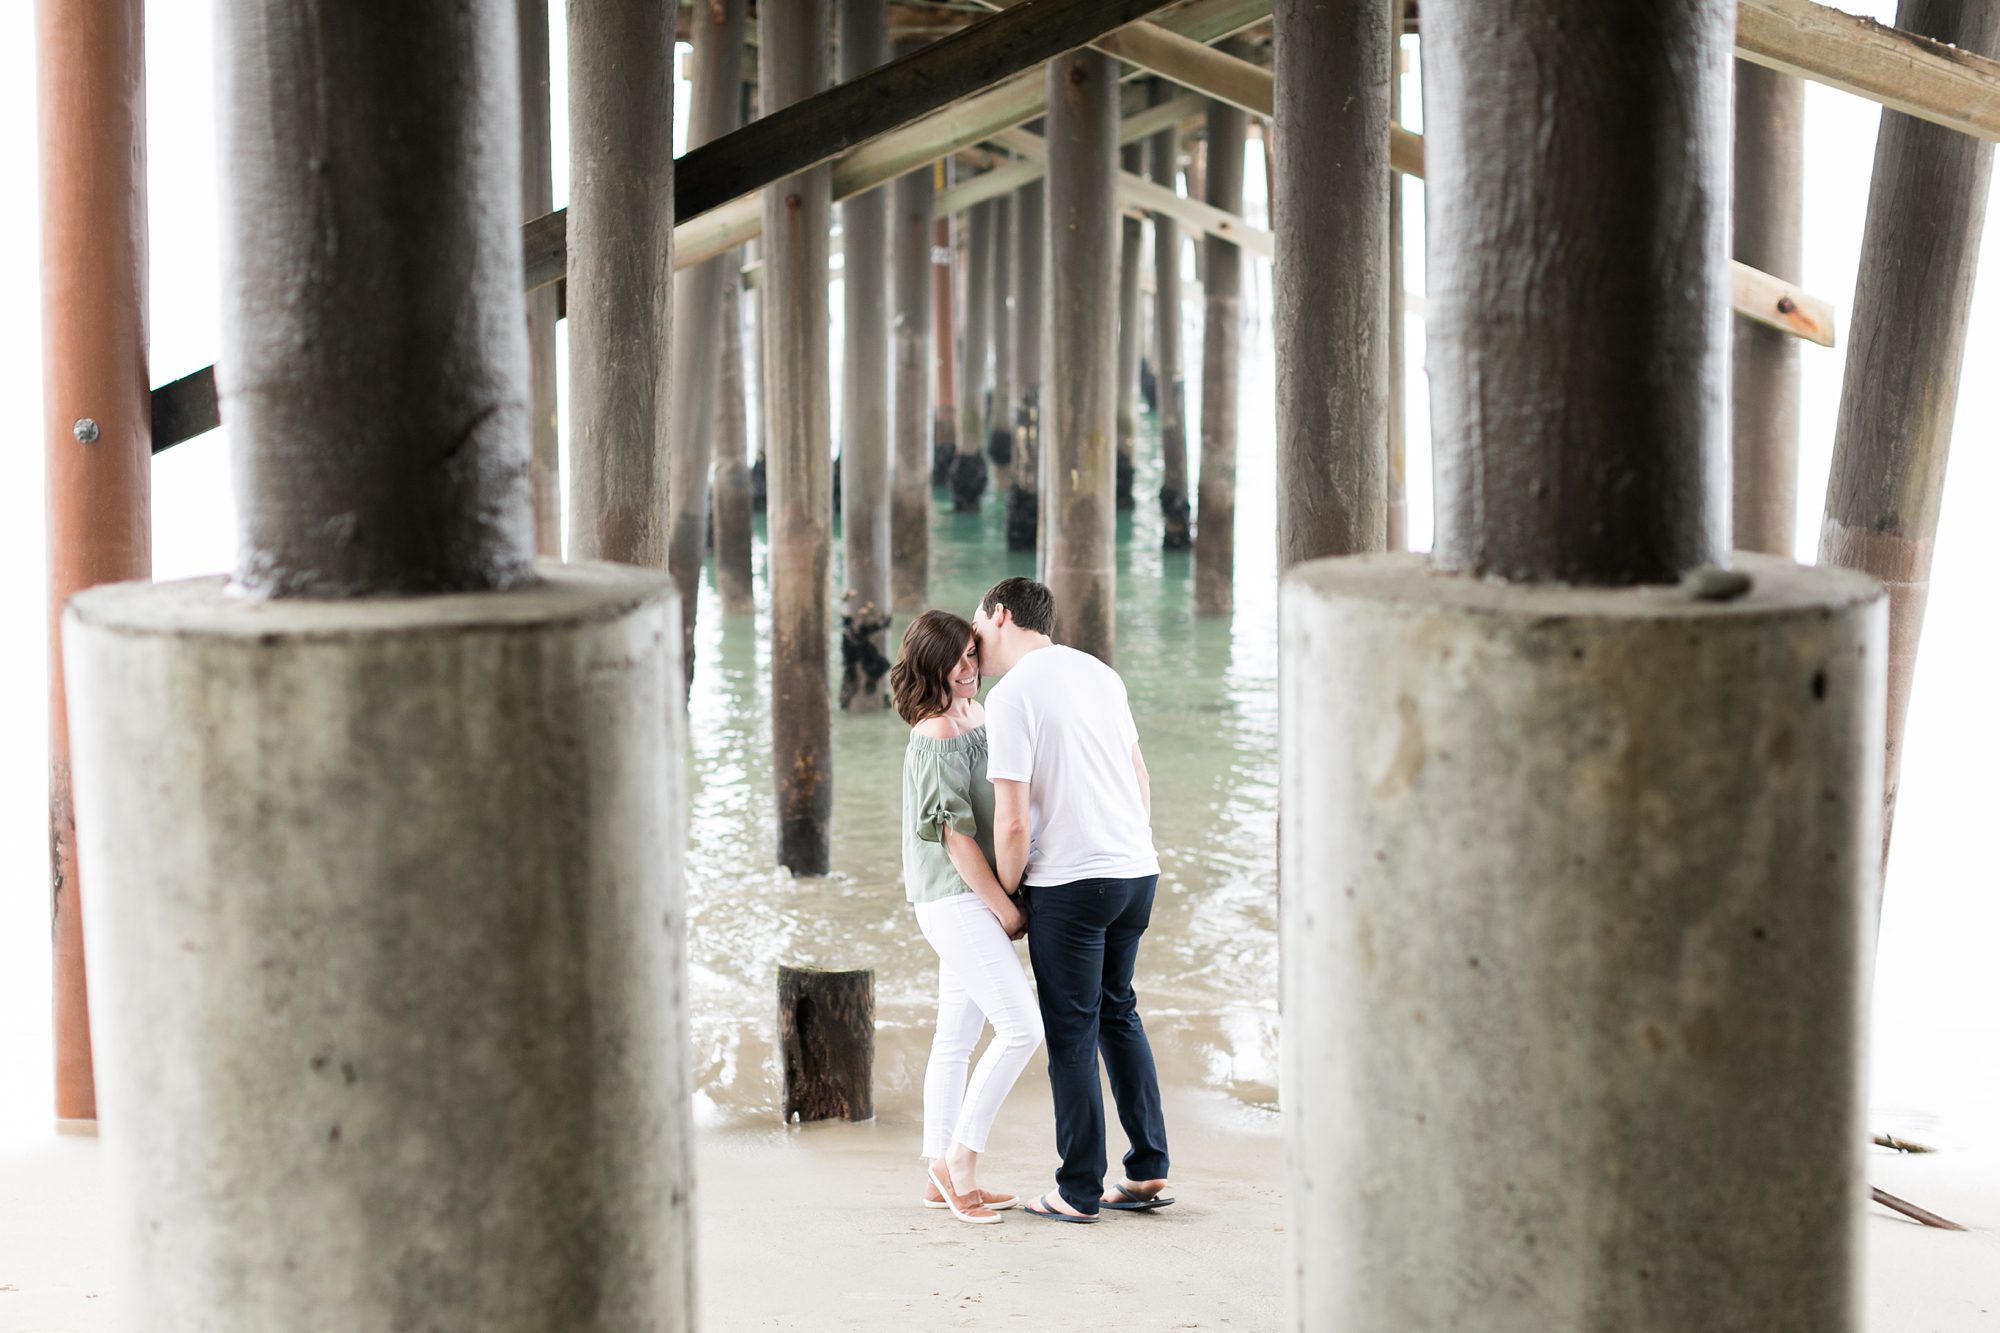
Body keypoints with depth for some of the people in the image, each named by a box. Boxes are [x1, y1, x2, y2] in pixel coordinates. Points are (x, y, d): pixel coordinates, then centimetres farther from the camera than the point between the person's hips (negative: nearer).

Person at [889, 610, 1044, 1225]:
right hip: (957, 901, -10)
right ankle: (962, 1156, -6)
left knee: (957, 1040, 11)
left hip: (974, 900, 10)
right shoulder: (937, 736, -15)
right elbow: (955, 834, -18)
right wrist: (1005, 908, -13)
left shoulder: (976, 716, 14)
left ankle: (943, 1176, 16)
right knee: (1021, 1025, -14)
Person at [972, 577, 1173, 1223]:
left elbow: (1013, 822, -16)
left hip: (1070, 881, -7)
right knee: (1119, 1012, 20)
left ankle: (1079, 1192, 8)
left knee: (1071, 1033, 2)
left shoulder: (1011, 695, -12)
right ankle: (1148, 1171, 20)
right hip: (1138, 868, 7)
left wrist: (1005, 896, -1)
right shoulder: (1099, 672, 11)